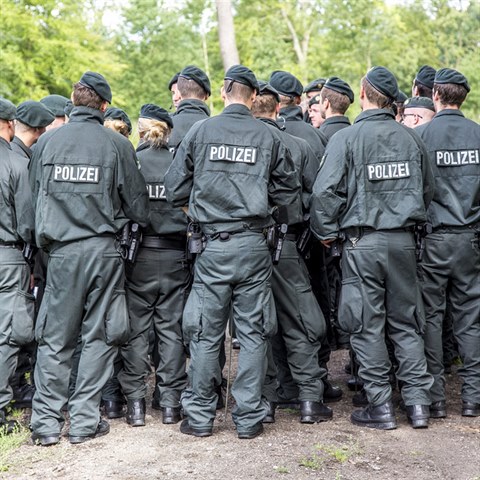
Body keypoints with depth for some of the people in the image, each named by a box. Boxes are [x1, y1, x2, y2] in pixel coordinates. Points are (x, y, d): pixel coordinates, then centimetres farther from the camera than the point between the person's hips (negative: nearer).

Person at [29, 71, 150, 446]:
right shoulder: (117, 144, -3)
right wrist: (138, 224, 23)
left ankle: (47, 422, 8)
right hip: (105, 250, -1)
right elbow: (137, 203, 2)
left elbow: (35, 197, 11)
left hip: (61, 250, 2)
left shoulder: (47, 141, 3)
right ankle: (85, 421, 8)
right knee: (99, 337, 7)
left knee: (54, 338, 8)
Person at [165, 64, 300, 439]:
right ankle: (249, 418, 12)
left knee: (205, 334, 8)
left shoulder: (200, 132, -1)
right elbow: (288, 193, 3)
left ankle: (200, 417, 15)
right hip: (255, 245, 0)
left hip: (213, 246, 0)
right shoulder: (268, 137, 0)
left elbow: (175, 188, 2)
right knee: (253, 333, 7)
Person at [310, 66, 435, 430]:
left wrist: (326, 232, 2)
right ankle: (418, 403, 13)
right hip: (404, 240, 4)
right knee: (406, 322, 12)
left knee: (368, 325, 4)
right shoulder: (411, 139, 4)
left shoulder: (346, 138, -9)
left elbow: (326, 192, -12)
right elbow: (428, 190, 13)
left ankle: (381, 406, 8)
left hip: (363, 242, -4)